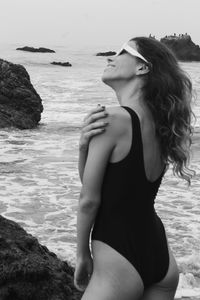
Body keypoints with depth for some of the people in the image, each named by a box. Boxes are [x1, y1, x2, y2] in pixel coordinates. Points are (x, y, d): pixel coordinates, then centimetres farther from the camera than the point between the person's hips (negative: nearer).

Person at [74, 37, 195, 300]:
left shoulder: (113, 120, -17)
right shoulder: (158, 123, 6)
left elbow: (89, 200, -12)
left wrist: (83, 256, 0)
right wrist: (85, 147, -7)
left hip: (119, 264, -8)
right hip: (162, 258, 8)